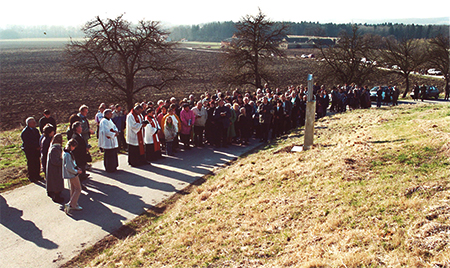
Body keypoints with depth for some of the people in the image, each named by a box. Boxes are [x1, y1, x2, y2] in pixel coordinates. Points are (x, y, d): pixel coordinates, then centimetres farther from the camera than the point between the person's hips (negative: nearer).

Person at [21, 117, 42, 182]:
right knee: (31, 164, 2)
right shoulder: (25, 132, -14)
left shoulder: (36, 130, 9)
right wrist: (36, 147, -15)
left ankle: (37, 176, 21)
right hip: (29, 150, -6)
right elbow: (27, 142, -17)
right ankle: (31, 177, 14)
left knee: (37, 163, 9)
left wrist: (39, 146, -3)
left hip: (36, 149, 6)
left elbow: (38, 139, 14)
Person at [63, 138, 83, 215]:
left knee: (73, 189, 16)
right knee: (78, 189, -3)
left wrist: (77, 167, 8)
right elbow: (69, 167, -26)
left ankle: (74, 205, 24)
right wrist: (77, 171, -15)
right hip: (72, 174, -10)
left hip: (71, 173, 10)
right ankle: (70, 204, -5)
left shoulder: (68, 152, 6)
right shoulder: (67, 154, -25)